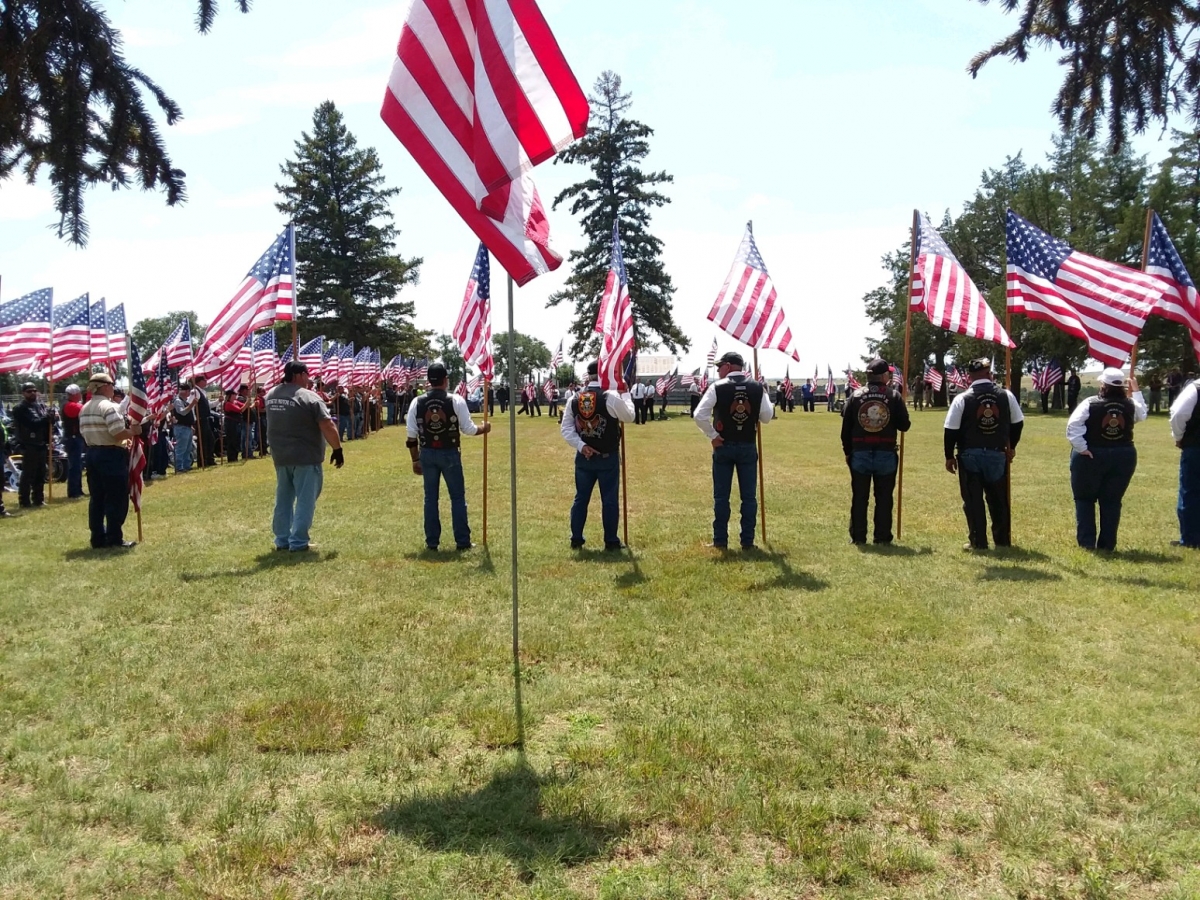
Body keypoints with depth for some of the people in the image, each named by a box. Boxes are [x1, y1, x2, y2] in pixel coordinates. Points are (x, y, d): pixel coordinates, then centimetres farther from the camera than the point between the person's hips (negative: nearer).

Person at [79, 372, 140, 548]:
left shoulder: (84, 409, 14)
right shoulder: (109, 407, -15)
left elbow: (84, 432, 17)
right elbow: (118, 434, -23)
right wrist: (132, 432, -3)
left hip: (92, 453, 9)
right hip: (111, 455, -9)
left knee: (96, 499, 11)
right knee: (116, 499, -1)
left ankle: (98, 539, 14)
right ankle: (114, 539, 2)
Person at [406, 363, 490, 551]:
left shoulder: (417, 402, -1)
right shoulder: (456, 400, -9)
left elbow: (412, 436, 1)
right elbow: (468, 429, -7)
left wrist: (415, 460, 10)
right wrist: (484, 428, 13)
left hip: (427, 453, 2)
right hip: (450, 453, -2)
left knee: (430, 497, 11)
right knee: (457, 496, 8)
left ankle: (432, 541, 15)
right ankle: (462, 541, 10)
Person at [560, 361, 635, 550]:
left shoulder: (574, 399, 0)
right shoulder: (611, 397, -14)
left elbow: (566, 428, -2)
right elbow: (629, 416, -1)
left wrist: (581, 445, -6)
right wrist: (626, 395, 10)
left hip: (584, 457, 4)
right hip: (608, 457, -4)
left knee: (581, 498, 13)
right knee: (609, 499, 4)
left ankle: (576, 539, 18)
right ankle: (611, 541, 8)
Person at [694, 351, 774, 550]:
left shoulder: (717, 387, -8)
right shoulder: (757, 387, -1)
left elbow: (699, 415, -16)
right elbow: (767, 417, -1)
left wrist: (712, 435, -7)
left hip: (724, 446, -2)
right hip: (748, 447, 2)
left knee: (721, 496, 6)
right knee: (749, 496, 7)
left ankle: (720, 540, 8)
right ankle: (747, 541, 9)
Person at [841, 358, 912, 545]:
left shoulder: (855, 395, -1)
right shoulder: (894, 396, -4)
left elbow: (846, 427, 1)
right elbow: (904, 425, -2)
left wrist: (848, 452, 11)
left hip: (860, 454, 1)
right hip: (886, 454, -1)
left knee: (859, 498, 8)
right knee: (884, 499, 8)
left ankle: (857, 537, 12)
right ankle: (882, 537, 10)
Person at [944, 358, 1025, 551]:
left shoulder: (962, 399, -9)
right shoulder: (1006, 395, 0)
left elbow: (951, 430, -8)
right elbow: (1017, 423, 8)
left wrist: (949, 456, 2)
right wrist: (1011, 446, 23)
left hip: (970, 455, -3)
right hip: (997, 454, 3)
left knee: (973, 500, 4)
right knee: (998, 499, 15)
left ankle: (978, 542, 6)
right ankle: (1003, 540, 21)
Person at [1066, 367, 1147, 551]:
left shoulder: (1090, 404, -12)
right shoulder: (1130, 405, 0)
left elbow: (1073, 426, -21)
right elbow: (1142, 413, 23)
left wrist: (1081, 448, -16)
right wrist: (1136, 391, 28)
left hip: (1092, 456, -3)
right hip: (1123, 456, 3)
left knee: (1085, 500, 9)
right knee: (1112, 501, 11)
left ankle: (1086, 542, 5)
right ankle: (1107, 544, 11)